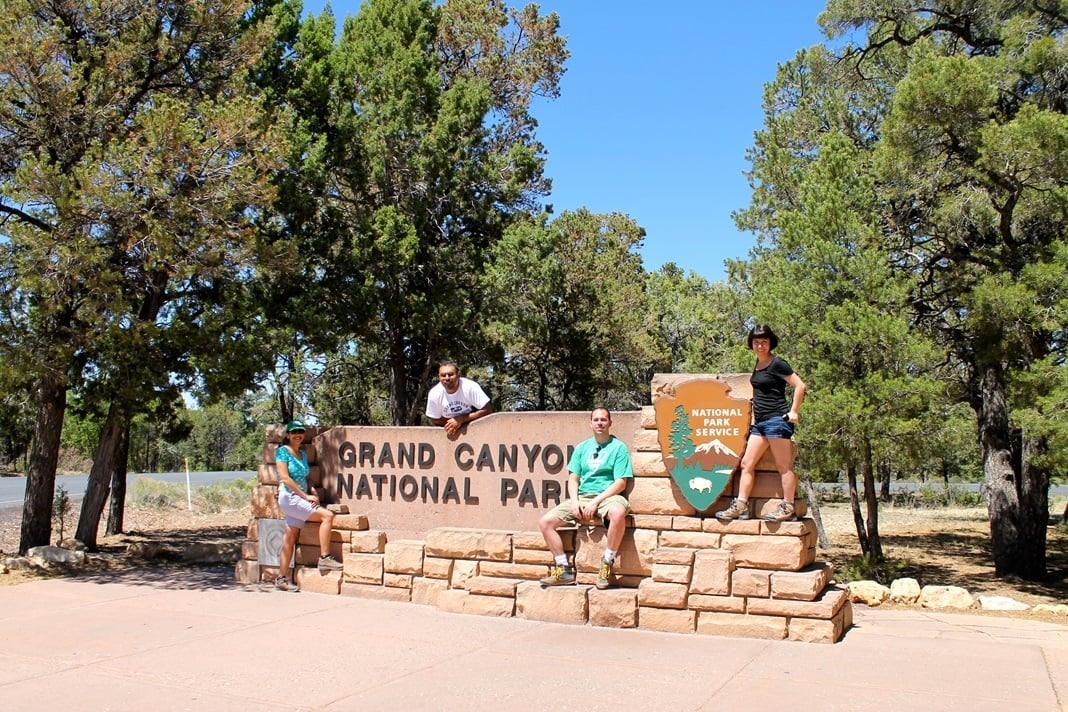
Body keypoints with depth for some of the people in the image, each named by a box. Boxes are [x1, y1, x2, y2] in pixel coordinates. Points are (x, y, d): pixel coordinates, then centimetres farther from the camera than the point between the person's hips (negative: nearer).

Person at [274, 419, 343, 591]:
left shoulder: (303, 453, 15)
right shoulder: (282, 451, -5)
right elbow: (285, 478, -13)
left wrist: (313, 494, 0)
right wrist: (306, 496, -14)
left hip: (300, 499, 7)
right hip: (289, 498, -7)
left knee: (290, 540, 6)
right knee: (327, 515, -17)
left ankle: (282, 579, 11)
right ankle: (324, 558, -13)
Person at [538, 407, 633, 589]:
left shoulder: (618, 447, 1)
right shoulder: (582, 447, 15)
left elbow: (621, 483, -7)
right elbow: (573, 478, 12)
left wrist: (595, 502, -16)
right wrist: (575, 502, -7)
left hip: (607, 496, -5)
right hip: (582, 496, 5)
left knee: (618, 512, -40)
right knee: (546, 522, -12)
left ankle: (607, 564, -22)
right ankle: (563, 569, -3)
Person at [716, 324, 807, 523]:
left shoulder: (777, 364, -8)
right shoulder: (758, 364, 15)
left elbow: (800, 385, -12)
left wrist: (793, 411, -13)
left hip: (777, 419, -9)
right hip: (760, 422, 9)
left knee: (784, 466, -3)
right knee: (747, 464, 5)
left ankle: (788, 509, 1)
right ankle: (740, 506, 7)